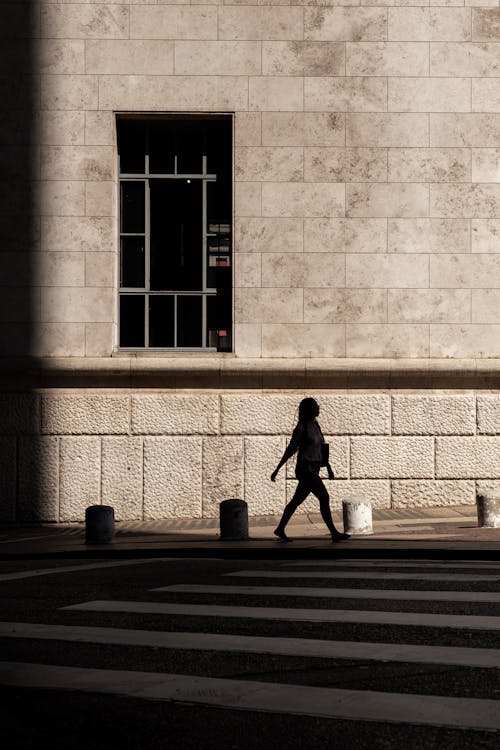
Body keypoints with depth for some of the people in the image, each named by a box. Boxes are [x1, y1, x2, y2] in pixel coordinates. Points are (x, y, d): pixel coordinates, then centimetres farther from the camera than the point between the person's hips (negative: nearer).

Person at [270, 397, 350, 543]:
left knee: (297, 500, 14)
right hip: (305, 468, -8)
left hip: (314, 469, 8)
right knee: (324, 497, -12)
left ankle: (280, 529, 24)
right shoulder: (301, 428, -10)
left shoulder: (315, 425, 13)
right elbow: (290, 450, -8)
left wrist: (328, 467, 18)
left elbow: (321, 448, 20)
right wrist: (277, 469, -8)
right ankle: (334, 533, -10)